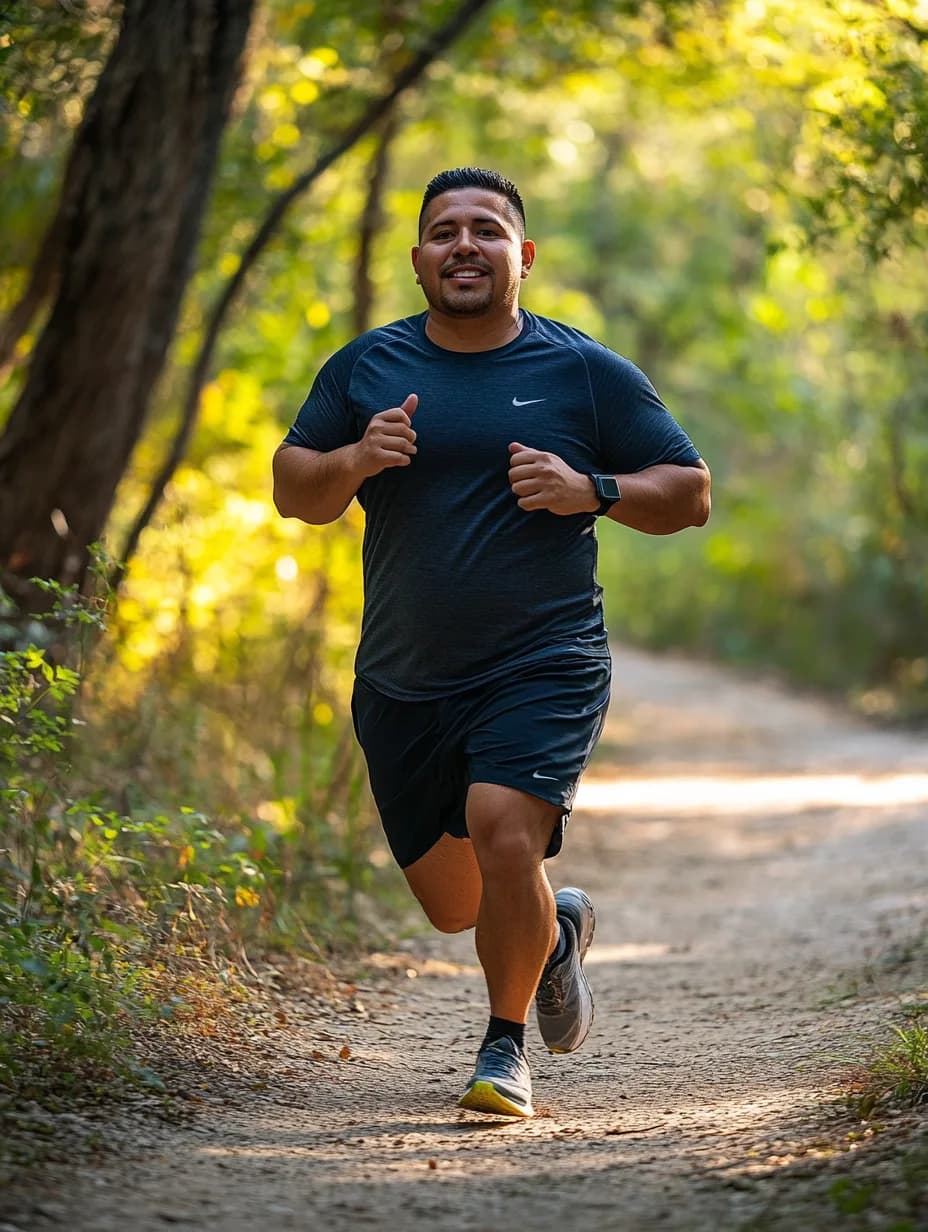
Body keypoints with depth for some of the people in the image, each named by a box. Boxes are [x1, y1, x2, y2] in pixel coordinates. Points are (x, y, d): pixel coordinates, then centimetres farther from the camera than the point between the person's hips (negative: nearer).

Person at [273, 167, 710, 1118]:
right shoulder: (366, 368, 7)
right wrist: (356, 460, -12)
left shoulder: (588, 374, 2)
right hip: (402, 683, 4)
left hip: (544, 668, -3)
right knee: (452, 903, 10)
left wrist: (591, 490, -14)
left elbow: (689, 495, 5)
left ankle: (506, 1049, -4)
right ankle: (555, 930, 44)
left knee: (503, 835, -25)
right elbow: (291, 489, 10)